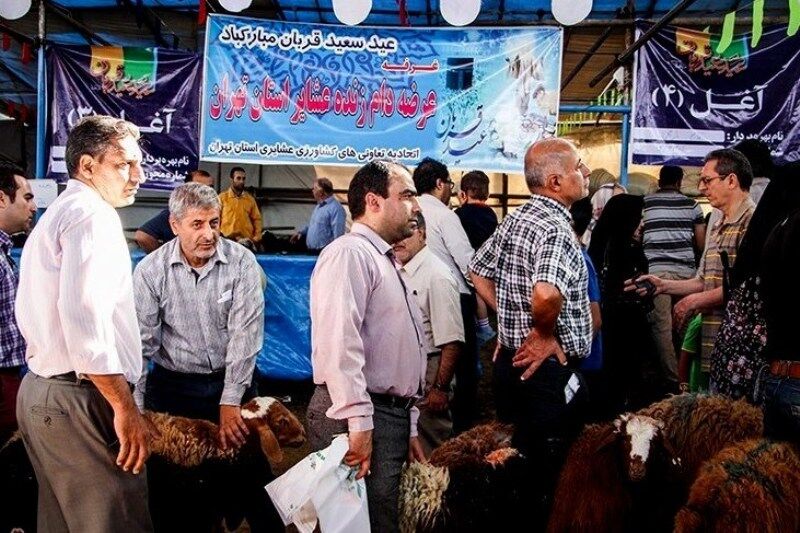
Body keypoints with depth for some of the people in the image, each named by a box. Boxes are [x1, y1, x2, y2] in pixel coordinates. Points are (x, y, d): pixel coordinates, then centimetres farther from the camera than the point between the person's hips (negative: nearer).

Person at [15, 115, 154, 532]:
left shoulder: (52, 216, 20)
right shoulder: (93, 215, -13)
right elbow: (84, 319, -25)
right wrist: (125, 408, -22)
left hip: (40, 390, 10)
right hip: (80, 400, -10)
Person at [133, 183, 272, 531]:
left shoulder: (242, 263, -9)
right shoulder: (150, 271, -7)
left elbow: (245, 333, -13)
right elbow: (140, 343, -5)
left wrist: (230, 401, -17)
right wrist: (136, 409, -8)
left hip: (233, 383, 0)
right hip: (173, 386, 1)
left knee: (252, 482, 4)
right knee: (173, 490, 7)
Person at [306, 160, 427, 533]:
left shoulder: (386, 262, 21)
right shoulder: (349, 253, -11)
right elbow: (340, 343, -23)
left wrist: (409, 428, 22)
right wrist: (359, 424, -25)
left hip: (392, 414, 10)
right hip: (361, 418, -9)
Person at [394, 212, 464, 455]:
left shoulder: (437, 276, -17)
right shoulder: (398, 271, 8)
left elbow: (452, 341, -20)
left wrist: (440, 387, -20)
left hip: (426, 374, -8)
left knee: (428, 452, 2)